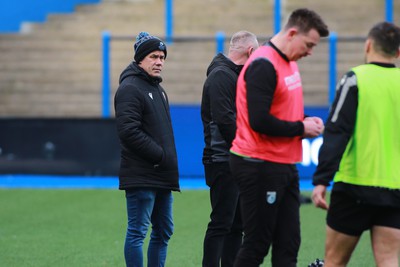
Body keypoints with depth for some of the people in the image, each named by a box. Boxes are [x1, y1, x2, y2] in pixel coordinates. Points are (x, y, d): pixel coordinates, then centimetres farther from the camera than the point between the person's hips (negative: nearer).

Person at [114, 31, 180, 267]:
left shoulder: (157, 89, 21)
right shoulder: (130, 88, -10)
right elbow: (129, 132, -21)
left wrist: (168, 158, 12)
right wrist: (160, 155, -18)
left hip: (161, 177, 10)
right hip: (141, 177, -10)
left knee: (163, 231, 13)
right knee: (137, 232, -7)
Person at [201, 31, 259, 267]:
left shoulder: (234, 75, 19)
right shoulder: (221, 75, -12)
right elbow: (225, 119, -22)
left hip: (237, 162, 10)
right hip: (223, 161, -10)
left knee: (238, 223, 12)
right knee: (221, 223, -9)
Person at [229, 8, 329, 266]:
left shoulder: (289, 62, 13)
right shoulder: (263, 65, -17)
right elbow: (259, 121, -24)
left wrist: (307, 120, 5)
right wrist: (301, 128, -13)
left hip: (284, 167, 9)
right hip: (260, 167, -9)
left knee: (288, 244, 7)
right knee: (257, 245, -3)